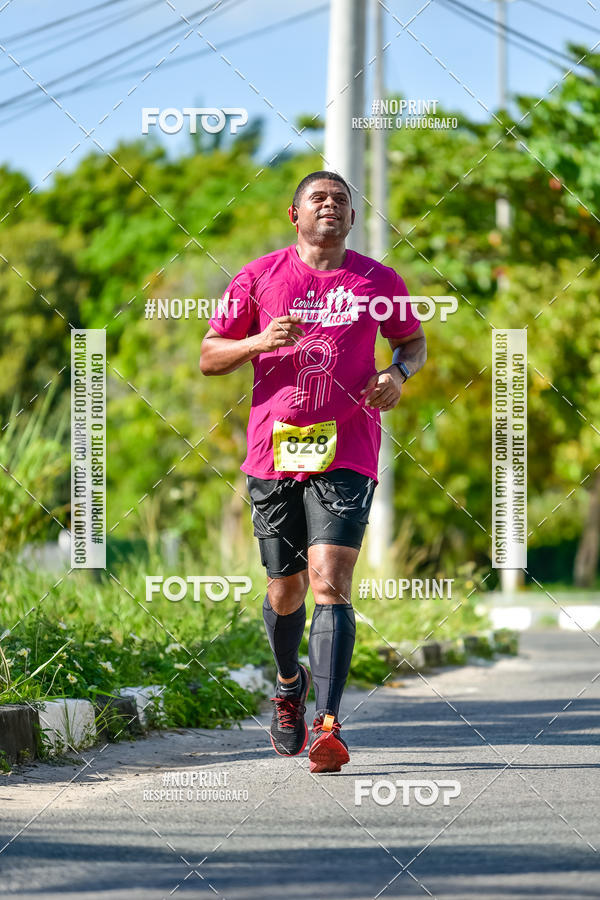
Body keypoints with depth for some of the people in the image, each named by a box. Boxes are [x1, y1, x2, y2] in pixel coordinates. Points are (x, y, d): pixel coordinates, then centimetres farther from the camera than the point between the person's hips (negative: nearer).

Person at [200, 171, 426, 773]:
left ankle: (327, 726, -21)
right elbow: (208, 358, 8)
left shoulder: (379, 283, 6)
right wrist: (258, 342, -11)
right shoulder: (259, 278, 5)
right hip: (274, 451, 1)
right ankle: (289, 685, 42)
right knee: (286, 590, 10)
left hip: (346, 456, -1)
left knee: (330, 582, -16)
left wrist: (398, 373, 0)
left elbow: (414, 340, 22)